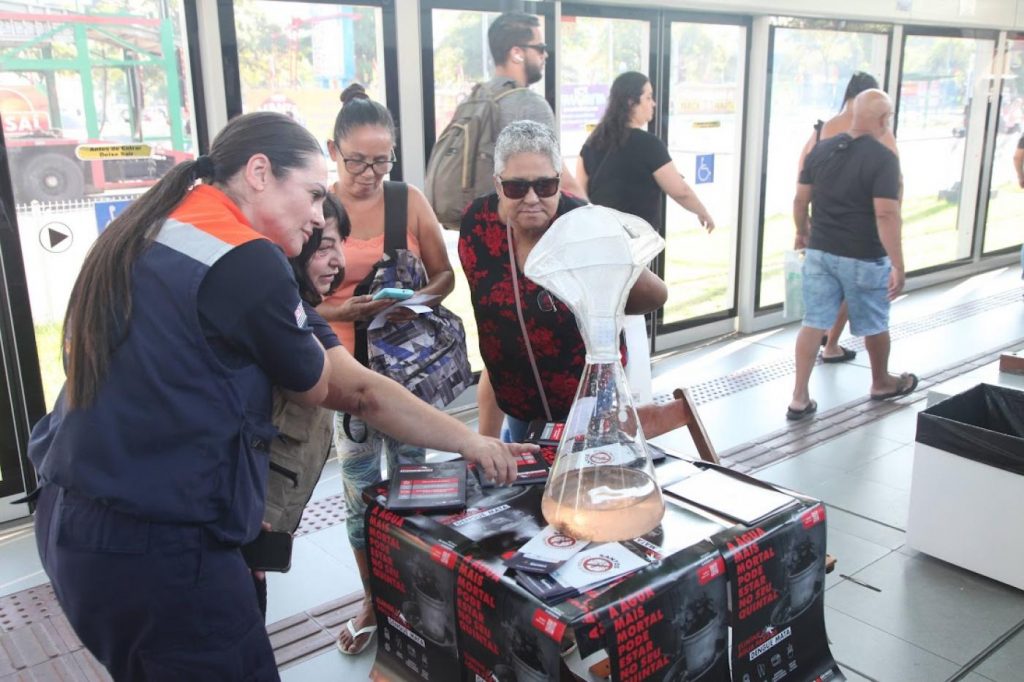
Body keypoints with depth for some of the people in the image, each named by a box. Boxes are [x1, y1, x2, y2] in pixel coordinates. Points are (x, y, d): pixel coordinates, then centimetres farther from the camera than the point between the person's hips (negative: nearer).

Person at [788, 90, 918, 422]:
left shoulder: (820, 150, 2)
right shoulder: (883, 158, -15)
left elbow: (800, 200, 7)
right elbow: (886, 215, -22)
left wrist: (803, 234, 23)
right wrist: (898, 265, -19)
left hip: (820, 252, 4)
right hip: (864, 258, -4)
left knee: (813, 323, 6)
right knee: (874, 325, 17)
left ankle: (800, 398, 5)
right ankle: (882, 383, 38)